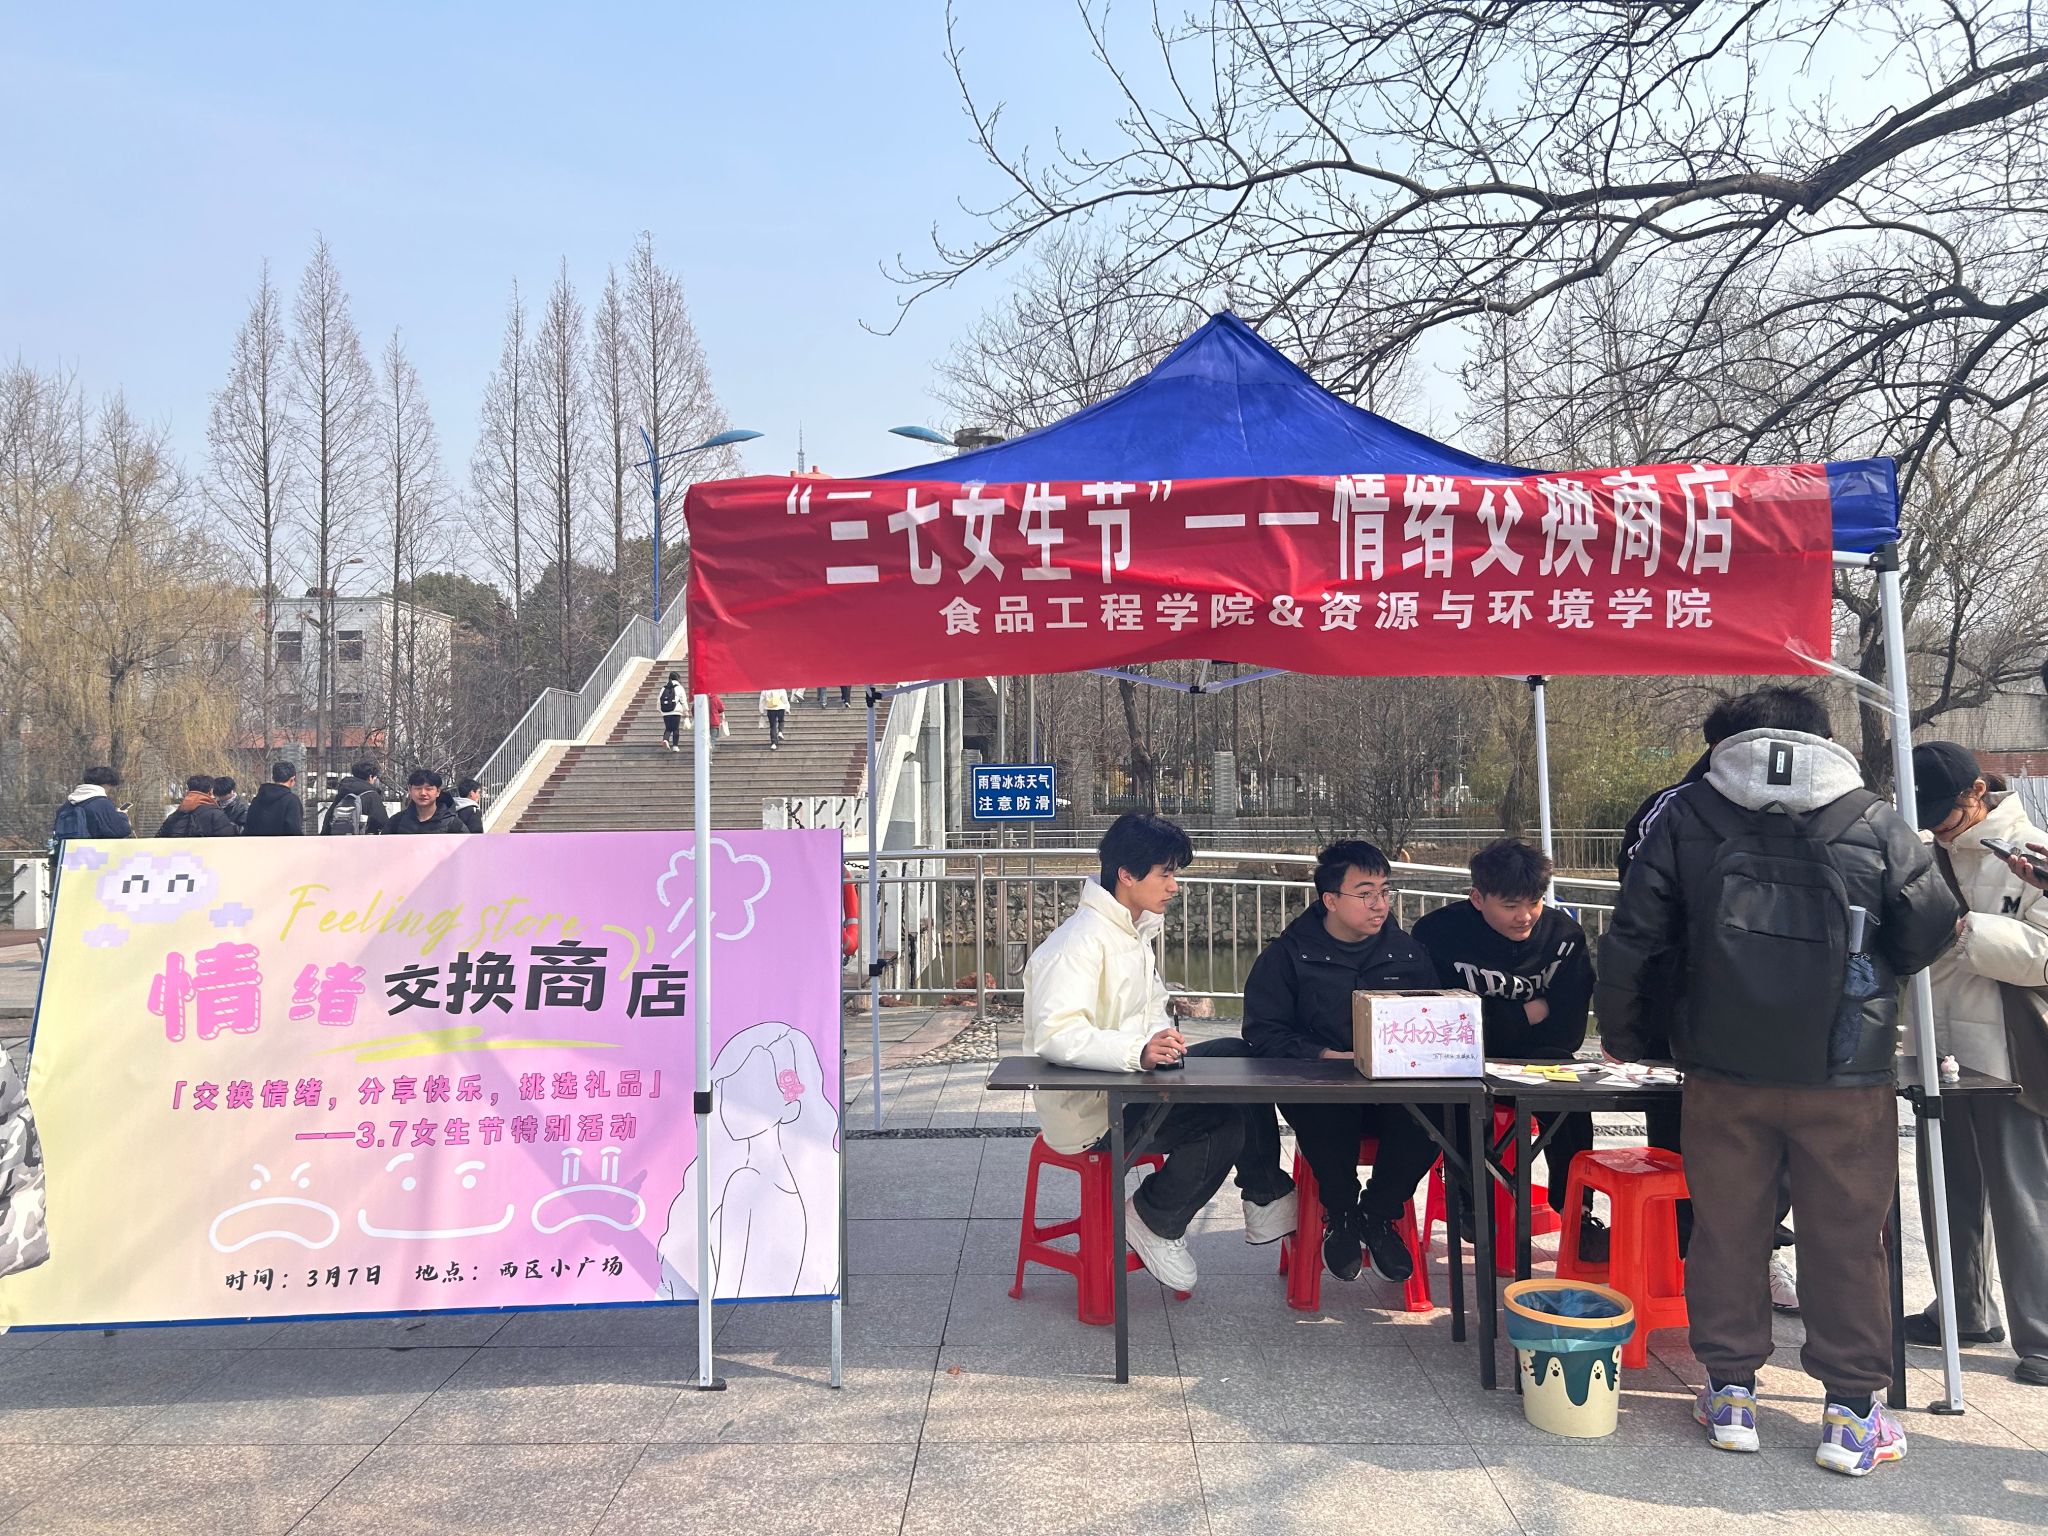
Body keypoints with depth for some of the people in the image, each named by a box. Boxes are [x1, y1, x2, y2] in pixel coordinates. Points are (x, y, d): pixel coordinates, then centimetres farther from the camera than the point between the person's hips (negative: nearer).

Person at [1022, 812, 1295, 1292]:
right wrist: (1139, 1051, -42)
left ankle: (1265, 1199, 11)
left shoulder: (1135, 933, 12)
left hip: (1130, 1084, 10)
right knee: (1223, 1123, -21)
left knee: (1236, 1056, 5)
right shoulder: (1080, 942, -21)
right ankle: (1155, 1221, 0)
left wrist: (1161, 1037, -4)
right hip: (1088, 1111, -10)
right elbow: (1053, 1034, -32)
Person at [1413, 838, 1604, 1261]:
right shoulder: (1438, 932, -13)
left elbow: (1567, 1032, -7)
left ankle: (1576, 1211, -13)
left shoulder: (1564, 935, -4)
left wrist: (1493, 1022, -14)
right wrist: (1527, 1014, -11)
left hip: (1534, 1064, 2)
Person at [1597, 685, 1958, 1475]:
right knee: (1846, 1237, 9)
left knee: (1725, 1229, 12)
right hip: (1845, 1072, 0)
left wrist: (1622, 1034, 14)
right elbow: (1932, 933, 9)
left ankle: (1730, 1392, 20)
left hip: (1723, 1068, 1)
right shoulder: (1874, 824, -1)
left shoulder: (1686, 817, 0)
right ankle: (1852, 1411, 17)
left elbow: (1633, 940, 1)